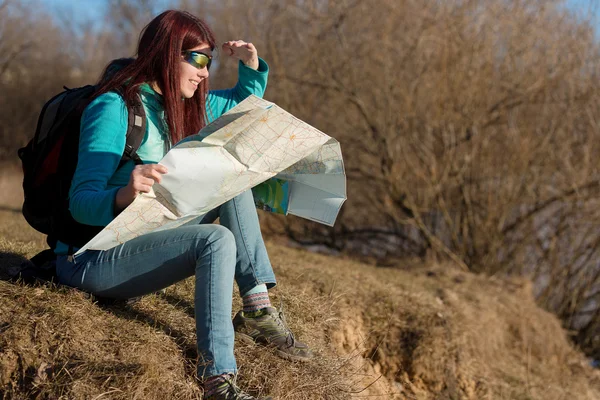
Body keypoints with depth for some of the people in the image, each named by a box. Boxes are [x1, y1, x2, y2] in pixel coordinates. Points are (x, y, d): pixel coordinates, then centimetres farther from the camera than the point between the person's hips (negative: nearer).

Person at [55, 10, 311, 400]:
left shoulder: (179, 105, 6)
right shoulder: (114, 108, -19)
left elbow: (243, 103, 24)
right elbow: (81, 202, -25)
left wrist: (251, 64, 3)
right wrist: (124, 195, -46)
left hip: (139, 240, 9)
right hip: (91, 259, -9)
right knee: (217, 241, -28)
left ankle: (258, 309, -8)